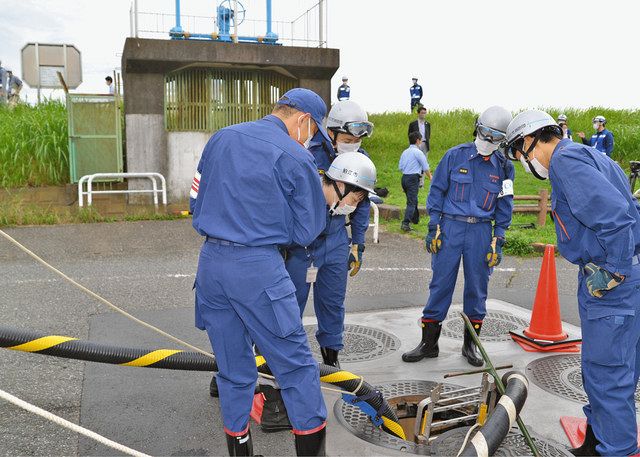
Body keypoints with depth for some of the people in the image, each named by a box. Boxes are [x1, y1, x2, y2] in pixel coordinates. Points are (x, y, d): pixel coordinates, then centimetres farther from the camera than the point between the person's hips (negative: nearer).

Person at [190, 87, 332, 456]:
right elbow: (306, 233, -1)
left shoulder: (220, 139, 11)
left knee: (233, 370, 16)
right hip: (259, 267, -6)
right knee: (296, 365, 6)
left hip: (211, 262, 6)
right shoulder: (297, 157, -6)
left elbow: (197, 202, 16)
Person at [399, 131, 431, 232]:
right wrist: (430, 177, 13)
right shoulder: (418, 152, -9)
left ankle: (415, 219, 37)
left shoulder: (405, 152, 11)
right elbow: (426, 167, -3)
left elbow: (400, 167, 13)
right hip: (413, 178, -7)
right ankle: (405, 223, -17)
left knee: (413, 200, 22)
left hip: (404, 178, 7)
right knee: (411, 202, -8)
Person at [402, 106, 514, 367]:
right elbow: (437, 191, 4)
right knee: (440, 284, 0)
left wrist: (498, 242, 4)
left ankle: (470, 344, 22)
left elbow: (504, 207, 10)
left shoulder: (503, 167, 6)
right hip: (450, 227, -2)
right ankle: (429, 343, 10)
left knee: (477, 288, 7)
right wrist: (433, 228, -2)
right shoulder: (455, 156, 1)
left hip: (481, 232, 2)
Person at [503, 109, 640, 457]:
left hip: (611, 283, -11)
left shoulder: (566, 160, -15)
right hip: (607, 274, 11)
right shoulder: (588, 156, 17)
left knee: (607, 373, 0)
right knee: (600, 368, 21)